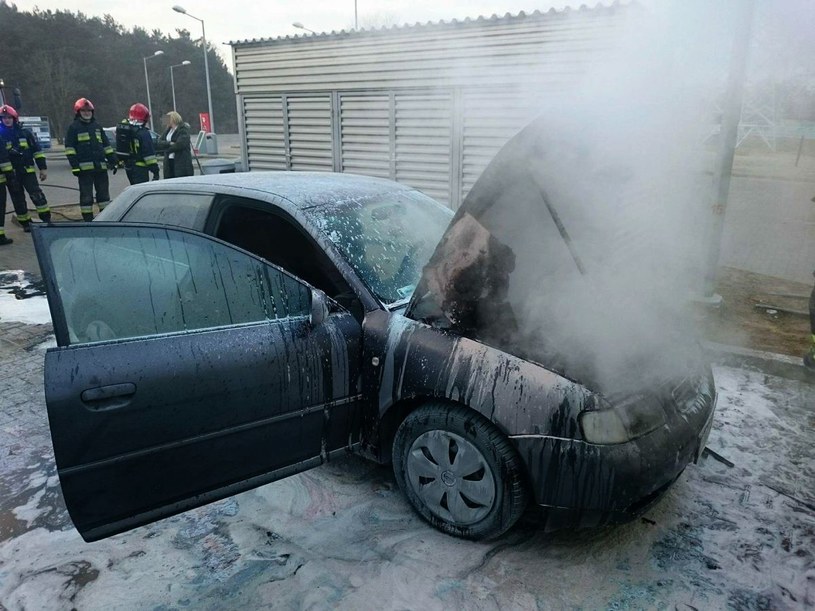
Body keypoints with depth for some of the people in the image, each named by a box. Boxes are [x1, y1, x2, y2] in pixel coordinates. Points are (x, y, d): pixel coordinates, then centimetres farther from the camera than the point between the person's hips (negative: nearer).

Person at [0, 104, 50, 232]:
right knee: (18, 200, 7)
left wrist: (43, 168, 4)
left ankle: (46, 219, -8)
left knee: (36, 194, -11)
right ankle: (25, 223, 16)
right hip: (11, 174, 0)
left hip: (28, 171, 0)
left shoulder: (25, 133, 5)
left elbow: (37, 150, 8)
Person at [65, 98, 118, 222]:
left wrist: (113, 161, 13)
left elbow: (107, 145, 20)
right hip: (85, 167, -5)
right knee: (86, 196, -1)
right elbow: (69, 148, -3)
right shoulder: (74, 127, 1)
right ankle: (88, 220, 4)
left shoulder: (97, 126, 18)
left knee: (104, 193, 11)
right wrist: (74, 166, -12)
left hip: (101, 166, 5)